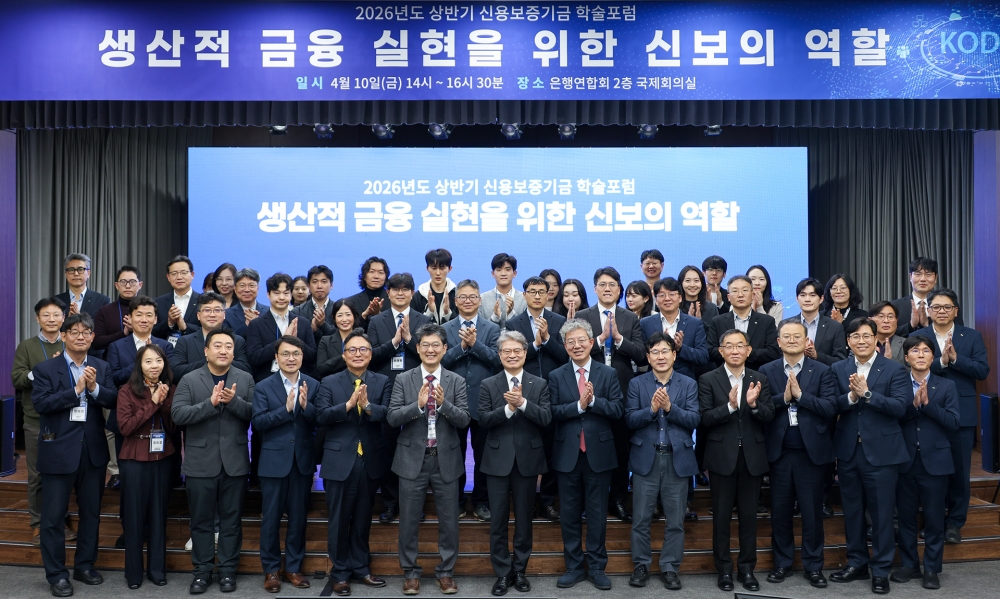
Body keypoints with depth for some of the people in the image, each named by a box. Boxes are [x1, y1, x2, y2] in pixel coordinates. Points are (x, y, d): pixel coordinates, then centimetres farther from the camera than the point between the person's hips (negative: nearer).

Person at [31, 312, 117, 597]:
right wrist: (76, 390, -21)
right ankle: (56, 574, 14)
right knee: (54, 515, 3)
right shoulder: (45, 368, -4)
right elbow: (41, 403, -16)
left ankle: (85, 565, 28)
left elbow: (114, 400, -2)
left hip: (93, 450, 4)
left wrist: (94, 388, -20)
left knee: (91, 511, 13)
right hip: (58, 450, -4)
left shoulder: (102, 367, 7)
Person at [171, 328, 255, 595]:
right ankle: (202, 570, 21)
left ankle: (228, 570, 20)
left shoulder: (245, 379, 4)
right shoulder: (189, 380, 0)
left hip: (235, 461, 1)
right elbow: (177, 414, -12)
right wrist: (210, 403, -22)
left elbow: (254, 413, -5)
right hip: (200, 462, -1)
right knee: (201, 520, 9)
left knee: (232, 520, 9)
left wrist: (233, 400, -21)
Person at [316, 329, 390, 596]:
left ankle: (360, 567, 29)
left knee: (363, 518, 15)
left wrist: (368, 406, -29)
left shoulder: (382, 382, 2)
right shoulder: (329, 383, 0)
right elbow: (321, 416, -13)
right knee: (339, 519, 7)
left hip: (371, 461, 2)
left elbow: (388, 414, -12)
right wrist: (348, 404, -25)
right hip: (339, 461, -1)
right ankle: (340, 572, 21)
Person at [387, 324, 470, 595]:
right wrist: (418, 404, -24)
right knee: (409, 520, 8)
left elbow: (464, 420, -7)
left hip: (446, 459, 1)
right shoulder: (403, 380, 0)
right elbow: (392, 418, -9)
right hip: (413, 459, 0)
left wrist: (444, 404, -24)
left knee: (449, 520, 9)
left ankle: (446, 571, 25)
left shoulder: (456, 381, 1)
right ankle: (410, 572, 24)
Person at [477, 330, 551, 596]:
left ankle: (520, 570, 23)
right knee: (498, 519, 5)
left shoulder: (540, 384, 2)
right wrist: (508, 408, -22)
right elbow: (483, 420, -8)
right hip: (498, 460, 0)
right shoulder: (488, 385, 2)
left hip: (528, 459, 0)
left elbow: (546, 419, -9)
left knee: (524, 519, 10)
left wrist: (523, 402, -22)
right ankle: (502, 573, 16)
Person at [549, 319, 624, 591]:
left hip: (599, 453, 0)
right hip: (567, 454, 1)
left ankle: (597, 567, 20)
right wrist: (579, 404, -21)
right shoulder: (556, 376, 2)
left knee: (597, 513, 8)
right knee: (570, 513, 9)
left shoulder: (608, 373, 1)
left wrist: (593, 400, -20)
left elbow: (618, 410, -8)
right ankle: (574, 567, 21)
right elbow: (553, 413, -9)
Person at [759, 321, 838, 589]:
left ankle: (813, 566, 21)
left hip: (811, 451, -1)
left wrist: (800, 395, -18)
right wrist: (783, 397, -19)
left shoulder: (822, 371, -1)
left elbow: (831, 408, -11)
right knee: (780, 511, 10)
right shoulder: (766, 371, 3)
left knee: (812, 512, 8)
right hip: (779, 452, 1)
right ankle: (782, 563, 24)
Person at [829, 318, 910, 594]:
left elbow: (900, 407, -15)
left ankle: (881, 570, 17)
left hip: (881, 452, -3)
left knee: (881, 513, 4)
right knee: (852, 511, 13)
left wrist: (866, 393, -23)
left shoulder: (894, 370, -3)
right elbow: (832, 406, -4)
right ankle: (857, 563, 28)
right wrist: (851, 396, -22)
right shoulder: (838, 369, 6)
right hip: (848, 452, 3)